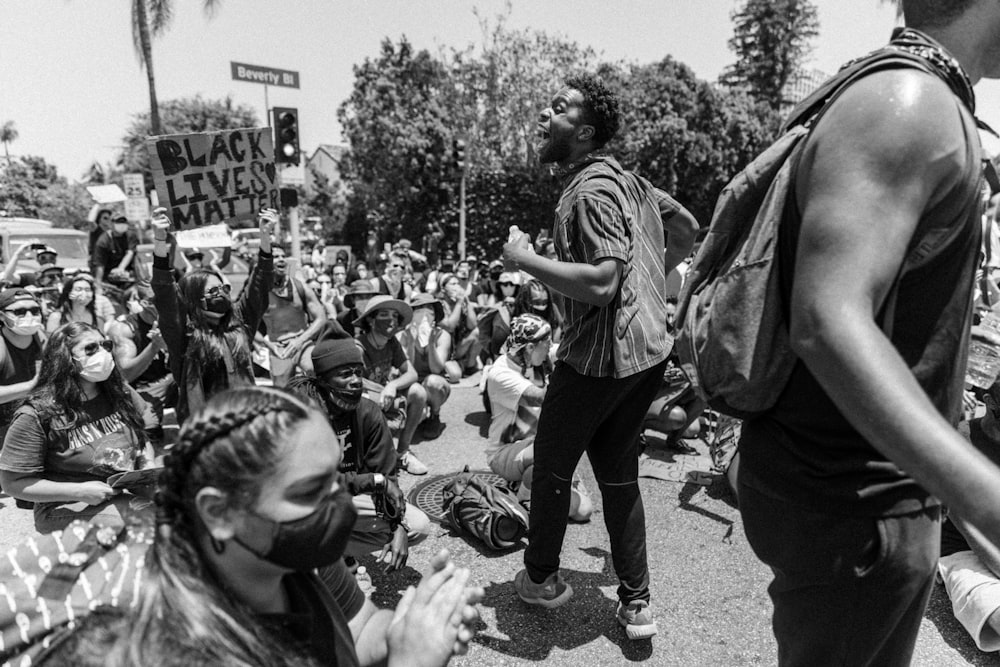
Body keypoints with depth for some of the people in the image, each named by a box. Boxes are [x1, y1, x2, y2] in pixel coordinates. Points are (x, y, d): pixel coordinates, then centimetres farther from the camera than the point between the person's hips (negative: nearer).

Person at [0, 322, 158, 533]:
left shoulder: (120, 392, 6)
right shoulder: (37, 415, -9)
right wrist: (80, 492, -15)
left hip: (135, 494, 5)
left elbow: (144, 439, 18)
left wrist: (149, 469, -3)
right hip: (74, 512, -5)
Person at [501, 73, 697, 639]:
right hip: (649, 349, 9)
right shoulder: (627, 178, 13)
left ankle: (542, 578, 32)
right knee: (620, 476, 16)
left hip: (600, 355, -9)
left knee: (552, 465, 12)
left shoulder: (591, 190, -16)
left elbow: (600, 283, -27)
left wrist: (525, 260, -18)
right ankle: (637, 603, 26)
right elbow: (687, 229, 23)